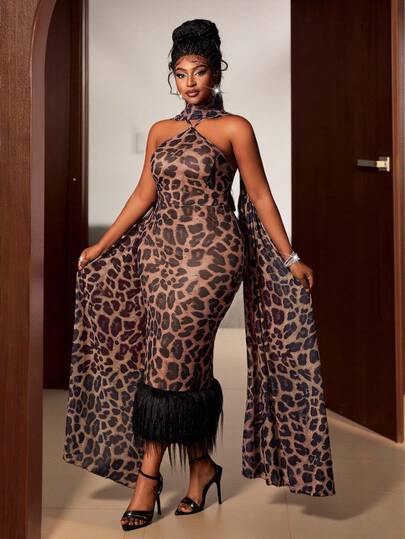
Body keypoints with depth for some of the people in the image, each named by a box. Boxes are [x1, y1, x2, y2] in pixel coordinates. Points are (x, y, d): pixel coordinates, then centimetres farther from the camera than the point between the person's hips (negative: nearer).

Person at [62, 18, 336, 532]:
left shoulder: (235, 128, 1)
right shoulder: (160, 131, 15)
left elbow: (261, 197, 0)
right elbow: (143, 194, 15)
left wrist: (291, 258, -4)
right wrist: (102, 245, 13)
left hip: (209, 252, -5)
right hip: (160, 250, 5)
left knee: (172, 361, -7)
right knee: (184, 364, 5)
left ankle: (148, 474, 6)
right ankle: (201, 466, 20)